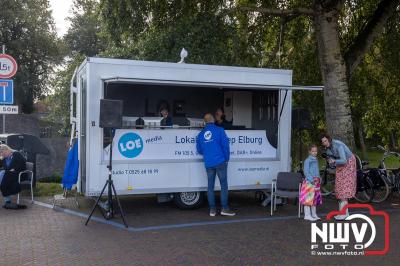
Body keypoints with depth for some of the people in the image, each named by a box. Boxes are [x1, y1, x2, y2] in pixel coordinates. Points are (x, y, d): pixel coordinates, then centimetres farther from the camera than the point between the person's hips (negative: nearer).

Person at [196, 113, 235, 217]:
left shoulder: (200, 134, 9)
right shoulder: (219, 130, -3)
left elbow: (199, 150, 14)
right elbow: (225, 145, -7)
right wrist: (226, 158, 4)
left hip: (208, 164, 4)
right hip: (220, 162, -4)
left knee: (210, 186, 9)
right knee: (224, 185, 2)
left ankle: (212, 209, 12)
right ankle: (224, 208, 0)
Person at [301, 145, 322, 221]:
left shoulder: (316, 160, 14)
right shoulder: (308, 160, -10)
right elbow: (306, 172, -15)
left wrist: (318, 179, 10)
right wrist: (312, 180, -20)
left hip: (316, 182, 8)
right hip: (309, 182, -8)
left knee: (315, 198, 13)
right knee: (308, 198, -6)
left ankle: (314, 214, 22)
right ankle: (307, 215, -2)